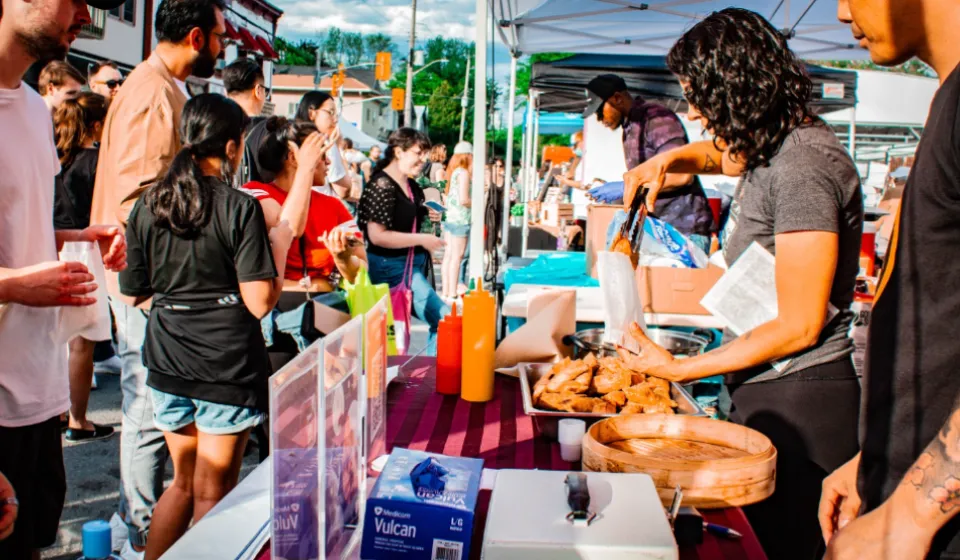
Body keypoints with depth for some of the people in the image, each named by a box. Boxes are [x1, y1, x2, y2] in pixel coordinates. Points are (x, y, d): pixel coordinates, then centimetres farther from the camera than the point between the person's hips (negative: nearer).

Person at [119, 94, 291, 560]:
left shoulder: (147, 205, 2)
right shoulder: (241, 209, -13)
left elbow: (134, 294, 8)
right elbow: (260, 302, -16)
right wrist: (280, 243, -3)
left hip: (167, 361, 5)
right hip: (227, 364, -5)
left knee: (183, 482, 23)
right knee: (212, 494, 9)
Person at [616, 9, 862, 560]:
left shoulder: (802, 162, -19)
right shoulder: (771, 146, 10)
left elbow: (799, 326, -19)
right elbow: (721, 152, 37)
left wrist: (681, 369, -13)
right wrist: (667, 159, 14)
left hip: (798, 404, -9)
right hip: (763, 391, 9)